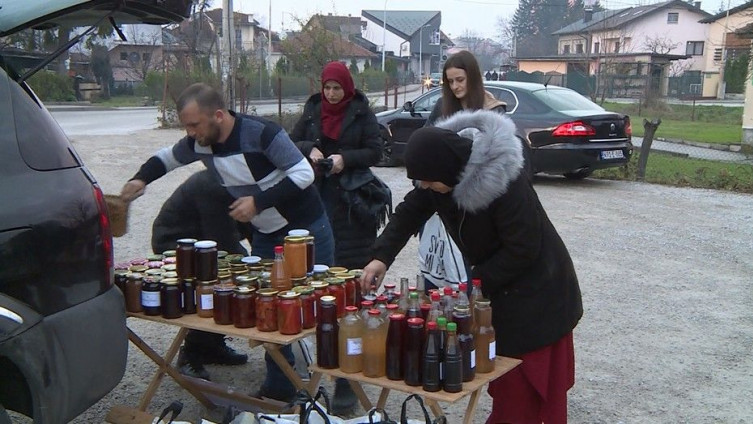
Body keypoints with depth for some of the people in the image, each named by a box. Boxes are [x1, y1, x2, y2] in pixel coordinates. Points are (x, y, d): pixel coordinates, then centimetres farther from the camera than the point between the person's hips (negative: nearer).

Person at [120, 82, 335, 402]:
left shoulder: (260, 133, -26)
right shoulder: (199, 143, -6)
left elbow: (304, 172, -23)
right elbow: (167, 157, 14)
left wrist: (259, 201, -27)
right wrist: (141, 178, -3)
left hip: (307, 230, -6)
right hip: (265, 235, 7)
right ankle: (278, 388, 20)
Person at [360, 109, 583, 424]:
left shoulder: (503, 183, -32)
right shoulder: (448, 171, -10)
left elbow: (522, 250, -25)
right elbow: (410, 212, -1)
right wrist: (382, 256, -14)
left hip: (535, 291, -7)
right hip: (498, 284, 7)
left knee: (533, 380, 1)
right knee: (505, 371, 14)